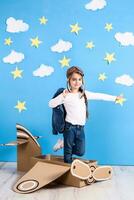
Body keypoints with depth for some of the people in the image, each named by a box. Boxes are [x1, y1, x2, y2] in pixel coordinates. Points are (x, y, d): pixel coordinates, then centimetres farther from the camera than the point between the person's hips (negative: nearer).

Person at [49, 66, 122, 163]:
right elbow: (51, 104, -11)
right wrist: (62, 96, -24)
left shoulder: (84, 93, 5)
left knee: (80, 152, 8)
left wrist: (115, 98, 16)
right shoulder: (65, 95, -9)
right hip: (70, 127, -5)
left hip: (81, 128, 5)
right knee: (68, 152, 6)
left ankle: (64, 144, 28)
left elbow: (99, 96, 12)